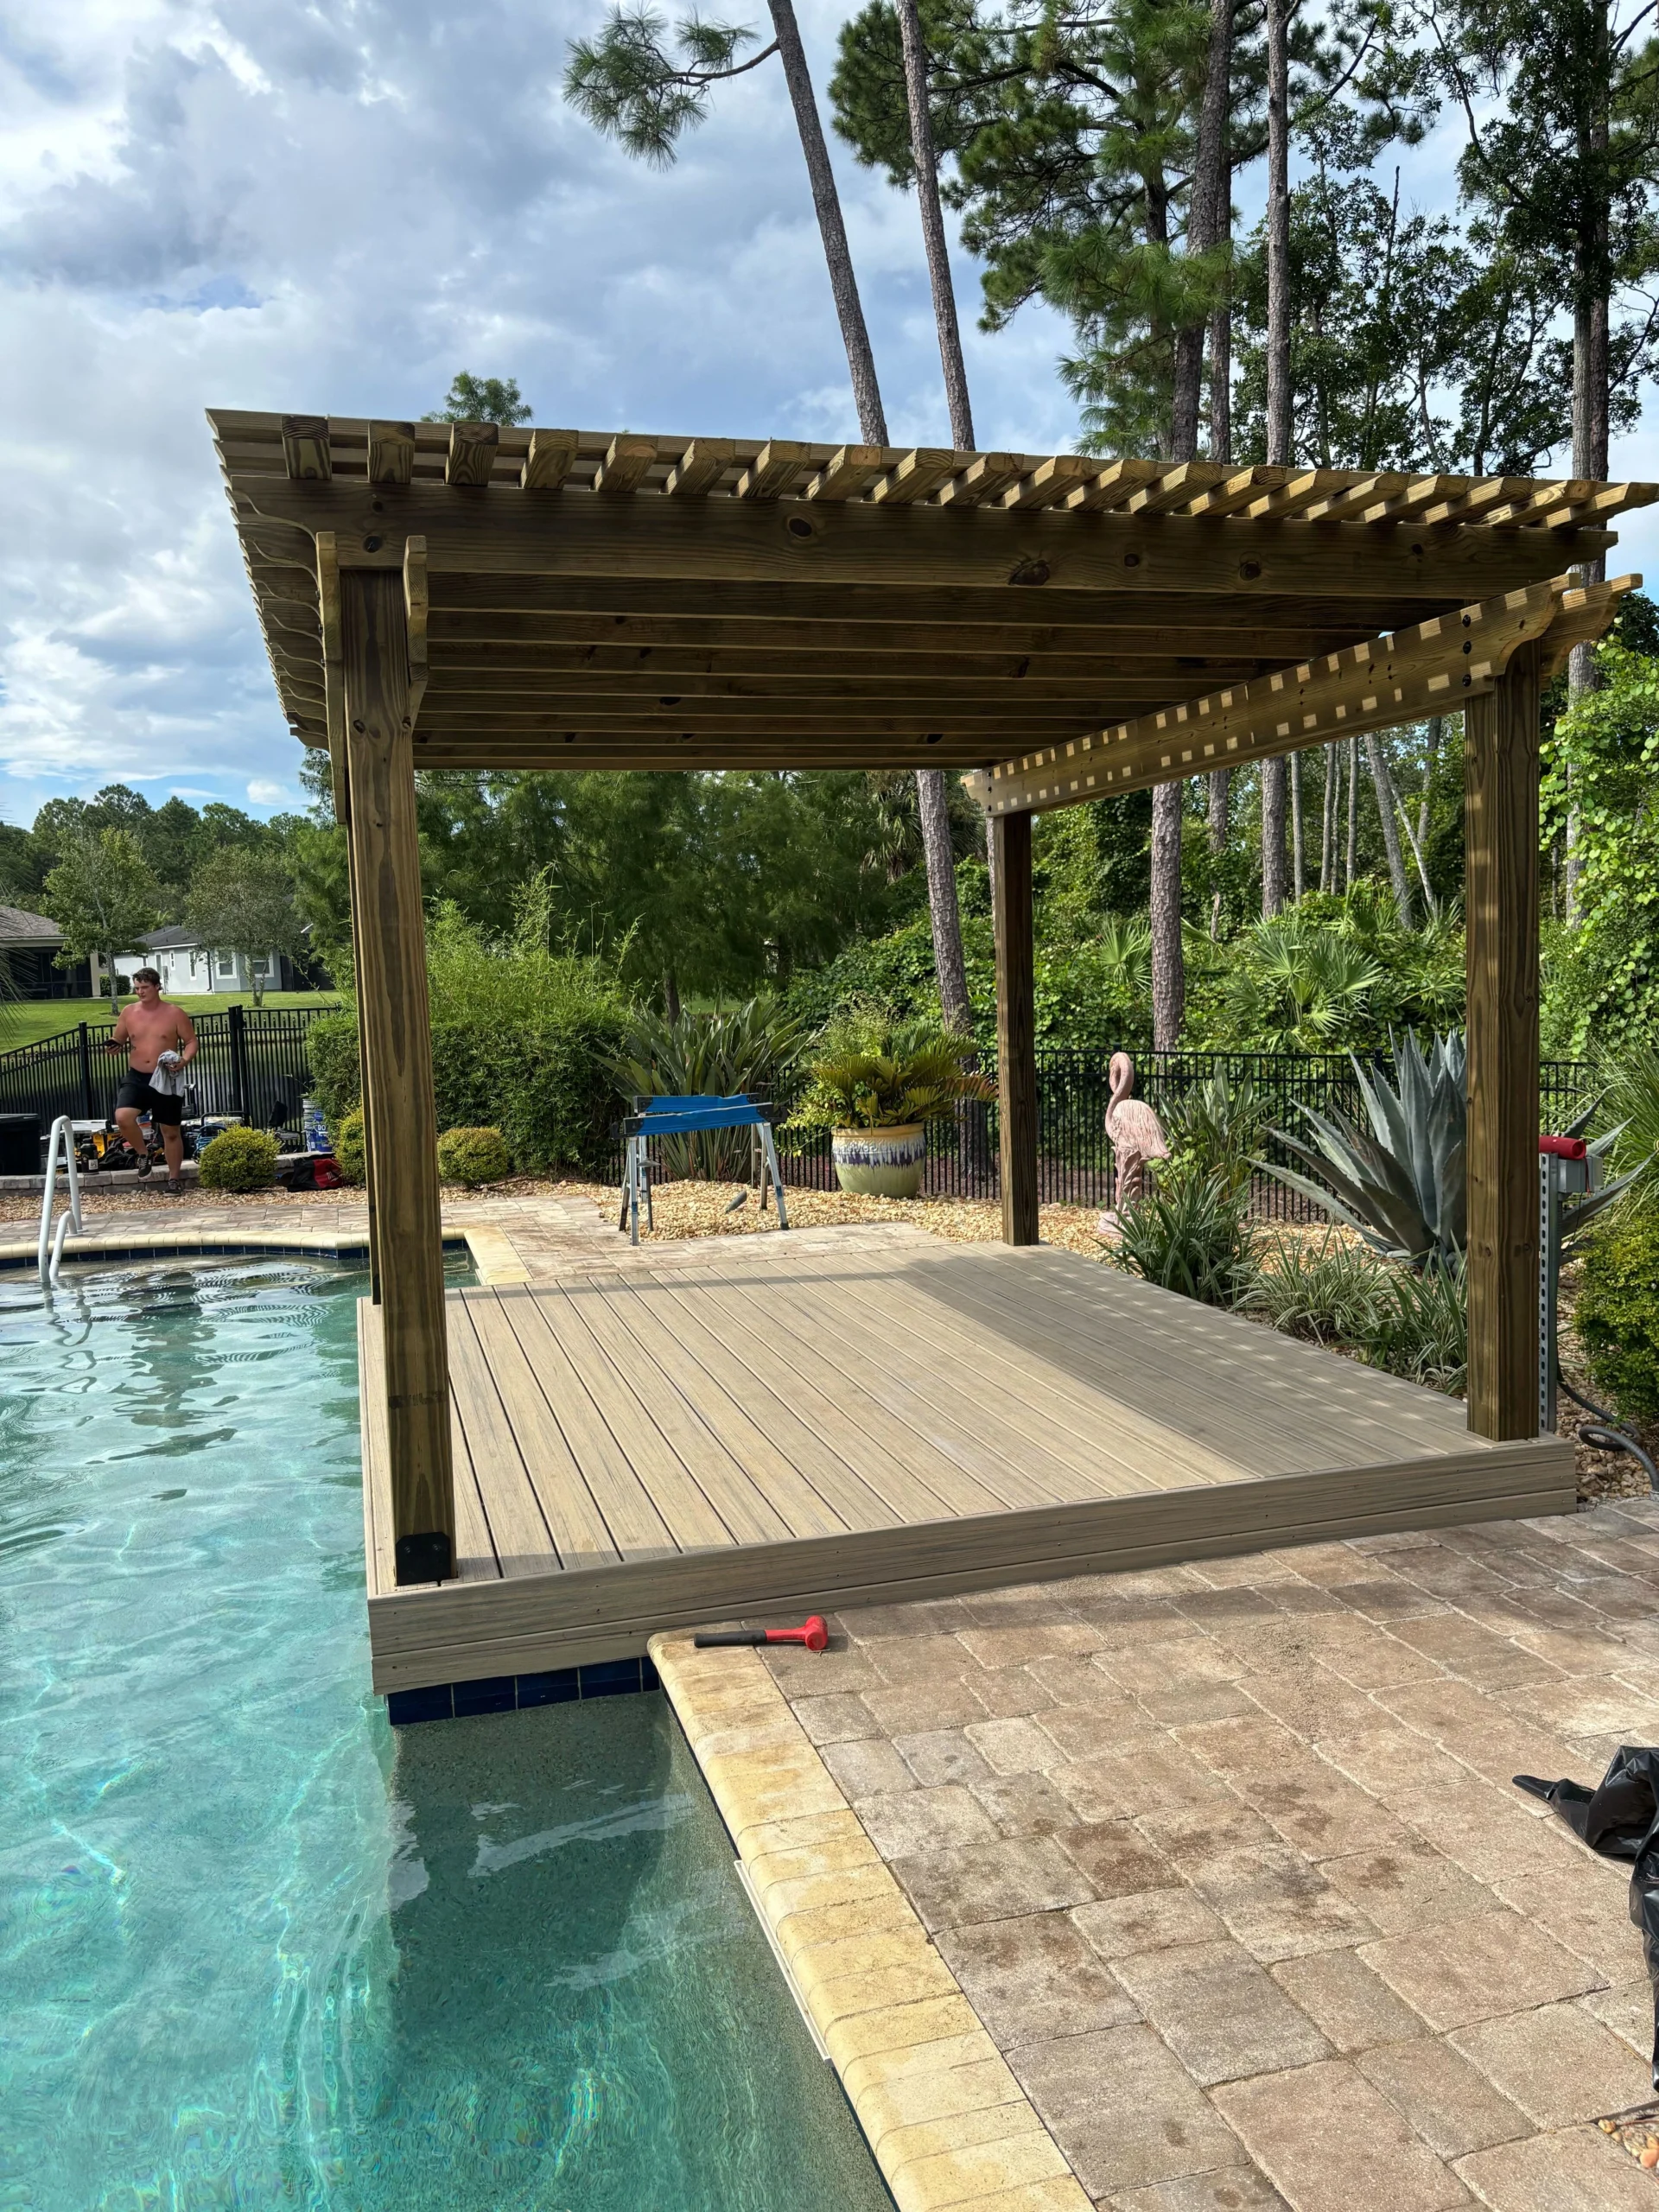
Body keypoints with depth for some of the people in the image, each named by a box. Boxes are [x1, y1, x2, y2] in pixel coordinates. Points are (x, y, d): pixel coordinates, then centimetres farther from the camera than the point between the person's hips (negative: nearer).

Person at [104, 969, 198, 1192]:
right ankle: (143, 1154, 5)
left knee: (171, 1131, 7)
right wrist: (112, 1046, -11)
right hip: (136, 1077, 2)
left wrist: (184, 1061, -22)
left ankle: (174, 1178, 20)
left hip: (166, 1079, -2)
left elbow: (191, 1042, -2)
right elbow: (118, 1040, 13)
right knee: (122, 1118, -22)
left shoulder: (175, 1013, -5)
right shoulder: (128, 1012, 4)